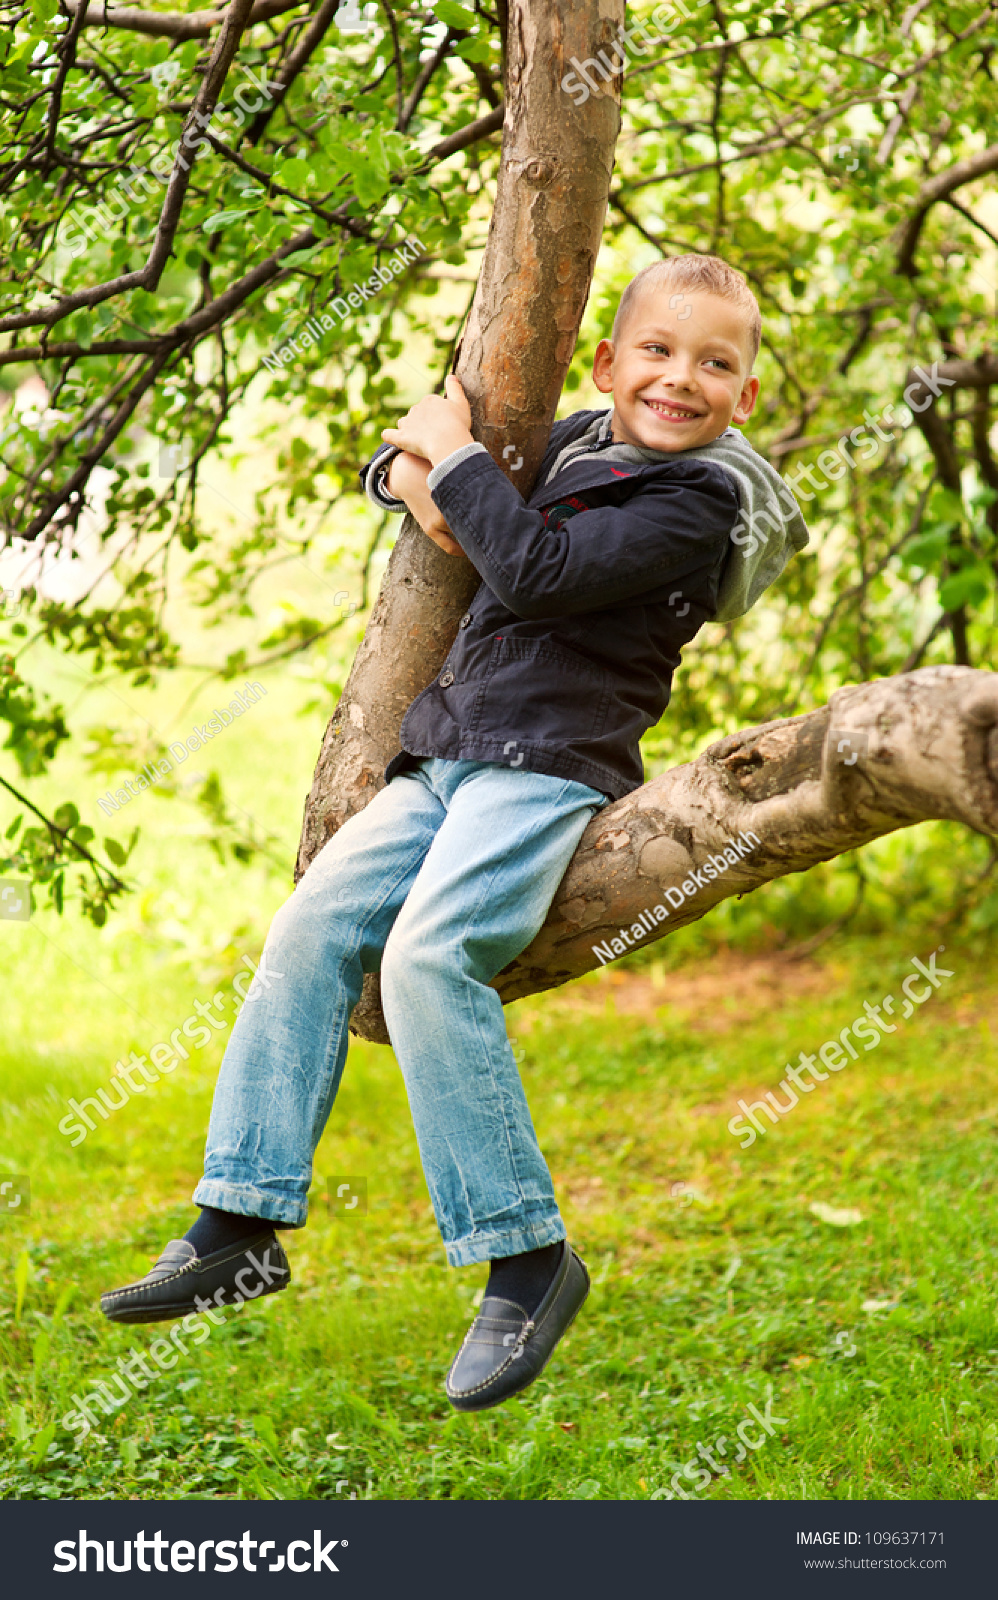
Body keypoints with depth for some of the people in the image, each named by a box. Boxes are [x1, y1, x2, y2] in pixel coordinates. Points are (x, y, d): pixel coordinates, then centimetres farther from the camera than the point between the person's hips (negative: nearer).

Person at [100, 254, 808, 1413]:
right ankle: (242, 1225, -2)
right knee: (311, 928, -7)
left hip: (551, 769, -8)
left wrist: (456, 457, -6)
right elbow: (394, 456, 29)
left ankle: (526, 1258, -20)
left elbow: (537, 571, -19)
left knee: (428, 954, -28)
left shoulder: (698, 499, -7)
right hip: (445, 763, 8)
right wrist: (411, 472, 4)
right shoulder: (574, 442, 18)